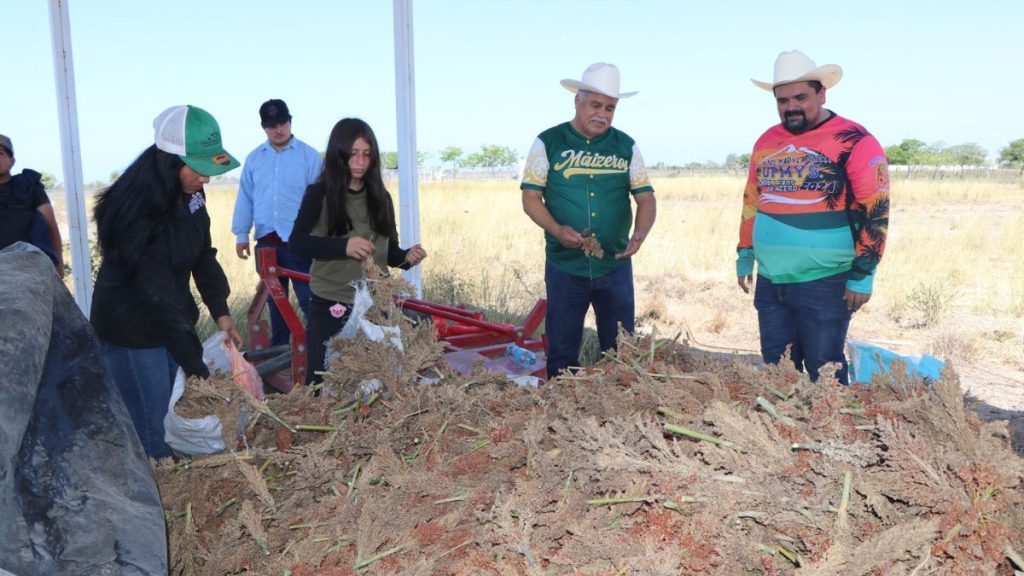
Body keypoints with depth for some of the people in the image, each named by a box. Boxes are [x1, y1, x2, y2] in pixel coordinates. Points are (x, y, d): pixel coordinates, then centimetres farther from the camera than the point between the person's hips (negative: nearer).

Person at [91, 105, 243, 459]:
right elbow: (159, 292, -29)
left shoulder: (189, 193, -6)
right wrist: (197, 367, -27)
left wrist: (220, 310, -8)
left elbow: (203, 254, 4)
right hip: (132, 331, -7)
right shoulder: (138, 215, -29)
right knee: (149, 425, 1)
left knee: (170, 412, 16)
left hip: (174, 319, 7)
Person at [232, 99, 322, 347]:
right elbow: (245, 197, 13)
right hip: (266, 241, 4)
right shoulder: (254, 158, 10)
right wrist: (241, 234, 10)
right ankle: (278, 347, 26)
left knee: (309, 298, -5)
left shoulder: (309, 156, -3)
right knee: (275, 299, 14)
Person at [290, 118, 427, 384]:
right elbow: (296, 242, -10)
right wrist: (343, 246, -23)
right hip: (330, 305, -3)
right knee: (326, 380, 4)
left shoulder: (380, 197, 7)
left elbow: (388, 250, 11)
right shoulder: (320, 194, -4)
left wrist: (406, 257, -11)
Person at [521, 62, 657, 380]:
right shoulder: (548, 143, 0)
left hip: (615, 265, 2)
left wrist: (640, 234, -16)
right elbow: (530, 197, -3)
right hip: (564, 266, -2)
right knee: (562, 352, 7)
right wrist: (556, 229, -21)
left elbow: (646, 198, 5)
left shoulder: (625, 146, 6)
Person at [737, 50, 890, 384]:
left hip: (825, 284, -6)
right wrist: (745, 256, 18)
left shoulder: (854, 142, -9)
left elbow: (874, 211, -12)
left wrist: (862, 275, -14)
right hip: (769, 282, 6)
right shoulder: (766, 142, 10)